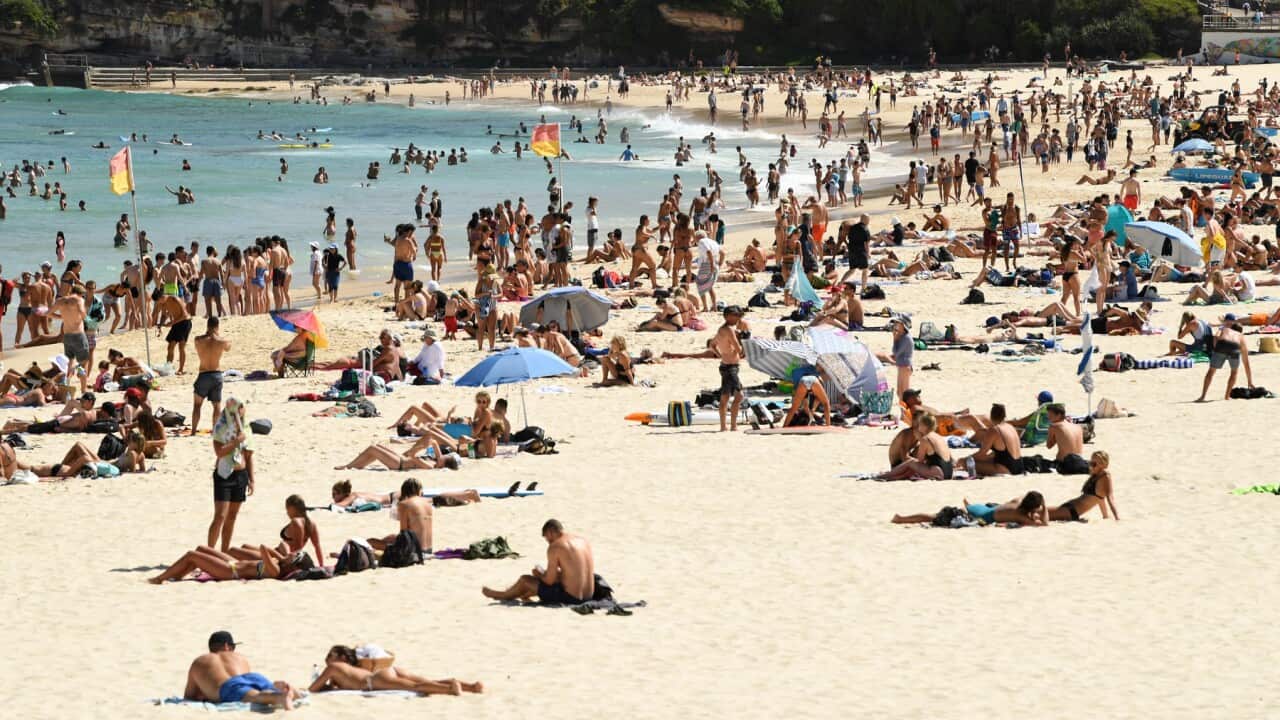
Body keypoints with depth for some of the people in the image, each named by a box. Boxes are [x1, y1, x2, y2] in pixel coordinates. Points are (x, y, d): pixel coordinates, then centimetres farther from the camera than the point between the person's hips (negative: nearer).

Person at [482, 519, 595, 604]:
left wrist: (540, 574, 11)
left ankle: (505, 595, 43)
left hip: (569, 598, -7)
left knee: (525, 580, 13)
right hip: (588, 595, 7)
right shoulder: (584, 541, 9)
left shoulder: (554, 547, -13)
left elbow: (550, 580, -11)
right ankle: (524, 595, 56)